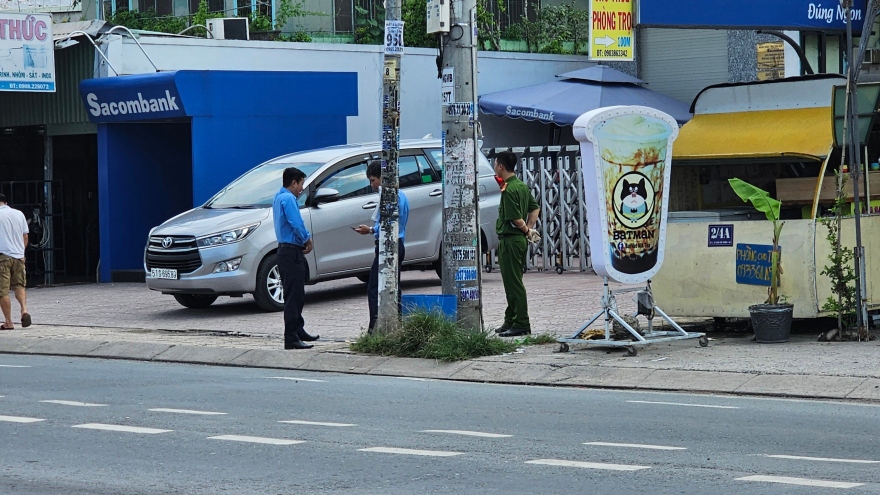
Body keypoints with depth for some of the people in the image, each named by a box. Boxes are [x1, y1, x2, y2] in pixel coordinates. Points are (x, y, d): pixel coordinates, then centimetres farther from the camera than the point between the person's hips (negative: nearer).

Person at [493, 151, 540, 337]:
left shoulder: (509, 190, -18)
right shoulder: (522, 186, 12)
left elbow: (516, 219, -22)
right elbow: (535, 208, 21)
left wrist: (527, 230, -5)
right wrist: (529, 228, 12)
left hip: (510, 240, -10)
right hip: (520, 239, 10)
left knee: (513, 283, -6)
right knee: (513, 282, 16)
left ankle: (521, 324, -5)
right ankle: (511, 321, 24)